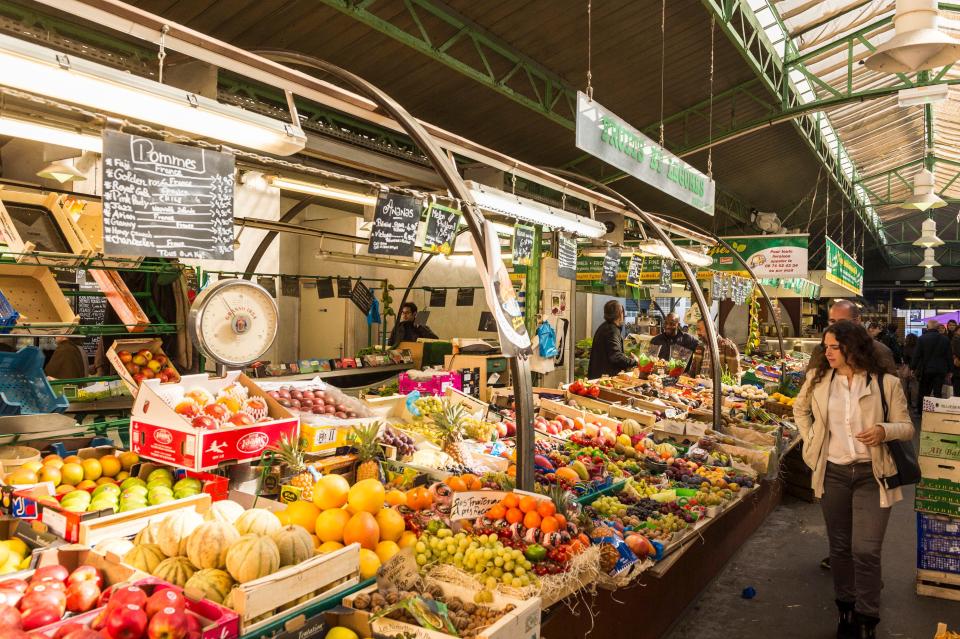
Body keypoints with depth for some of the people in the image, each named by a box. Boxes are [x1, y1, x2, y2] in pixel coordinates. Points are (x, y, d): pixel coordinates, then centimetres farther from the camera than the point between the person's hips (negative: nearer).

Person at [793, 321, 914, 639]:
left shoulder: (886, 383, -7)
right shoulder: (818, 379, 1)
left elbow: (907, 428, -1)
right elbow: (800, 409, 19)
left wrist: (884, 430, -21)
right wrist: (810, 440, 8)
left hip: (872, 475, -3)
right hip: (833, 473, 3)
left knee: (866, 550, -5)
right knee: (839, 547, 14)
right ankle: (846, 609, 31)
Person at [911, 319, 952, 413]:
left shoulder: (922, 338, -9)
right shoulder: (945, 339, -1)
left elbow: (917, 355, -8)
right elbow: (949, 356, 4)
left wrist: (913, 368, -1)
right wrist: (949, 370, 12)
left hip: (926, 369, -1)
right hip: (941, 370, 1)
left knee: (924, 392, 9)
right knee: (938, 392, 5)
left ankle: (920, 411, 16)